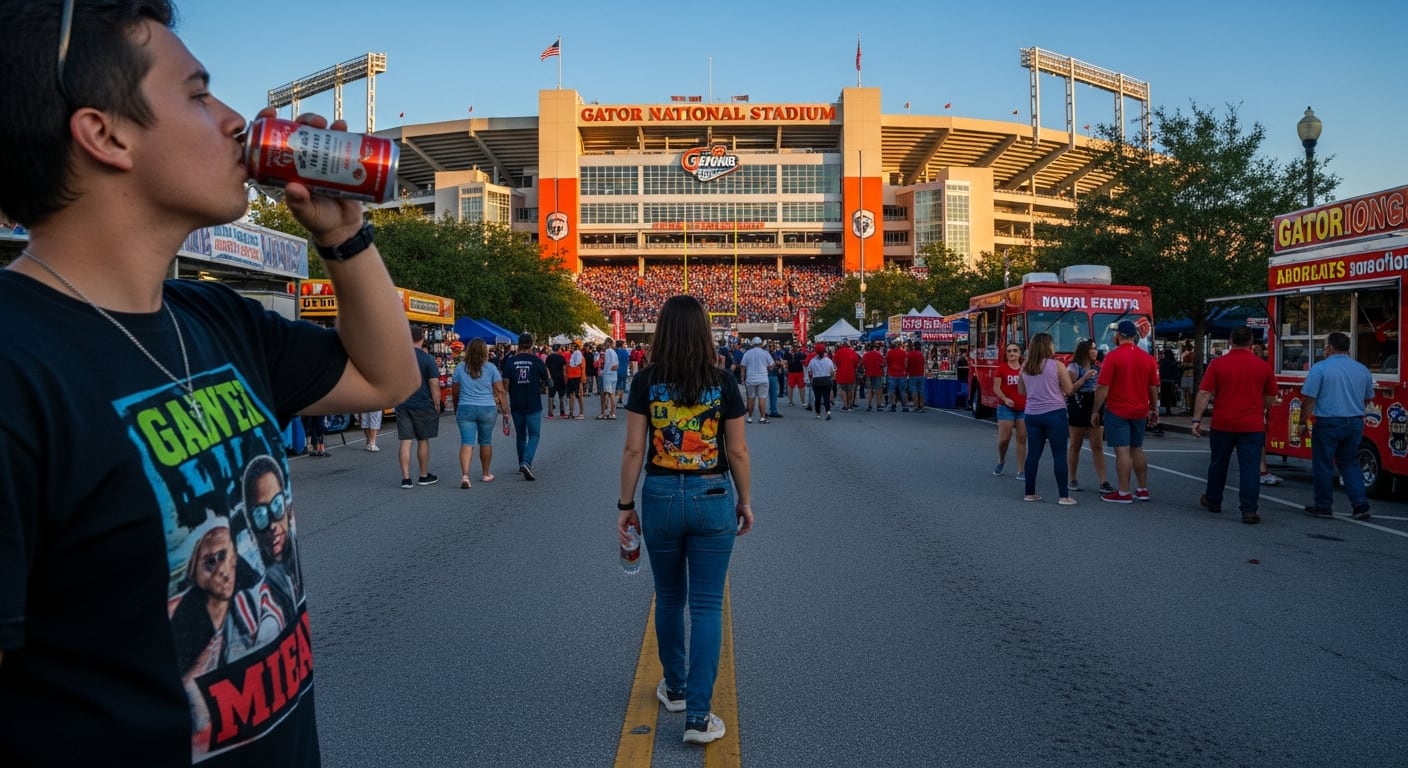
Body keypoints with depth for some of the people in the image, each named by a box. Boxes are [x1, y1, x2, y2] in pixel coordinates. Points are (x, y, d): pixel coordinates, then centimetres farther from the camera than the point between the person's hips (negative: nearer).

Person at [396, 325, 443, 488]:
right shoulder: (427, 359, -9)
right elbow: (434, 384, -12)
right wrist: (437, 404, -2)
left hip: (402, 405, 3)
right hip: (423, 405, -3)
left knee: (405, 442, 3)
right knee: (423, 441, 11)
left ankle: (406, 479, 0)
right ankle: (424, 476, 22)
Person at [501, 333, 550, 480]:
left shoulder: (510, 361, -2)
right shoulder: (536, 361, -6)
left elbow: (505, 382, -6)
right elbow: (546, 379, 4)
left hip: (516, 405, 3)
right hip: (533, 404, -3)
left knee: (520, 435, 16)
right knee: (534, 435, 2)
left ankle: (522, 465, 26)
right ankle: (526, 462, -17)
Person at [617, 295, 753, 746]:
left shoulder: (646, 382, -6)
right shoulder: (723, 384, -5)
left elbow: (633, 449, -6)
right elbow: (738, 452, -2)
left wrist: (625, 504, 4)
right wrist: (745, 502, 11)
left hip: (661, 498, 1)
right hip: (713, 498, -1)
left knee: (668, 599, 19)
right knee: (707, 606, 3)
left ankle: (674, 689, 35)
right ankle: (698, 716, 2)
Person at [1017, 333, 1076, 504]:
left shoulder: (1025, 367, 6)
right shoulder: (1057, 365, -8)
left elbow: (1021, 391, 16)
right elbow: (1069, 390, -4)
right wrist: (1069, 376, 14)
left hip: (1032, 414, 5)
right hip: (1054, 414, -5)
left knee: (1033, 453, 9)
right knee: (1059, 454, 0)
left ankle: (1030, 493, 12)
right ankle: (1063, 495, 0)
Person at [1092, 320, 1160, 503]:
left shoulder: (1113, 356, -11)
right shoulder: (1147, 358, 5)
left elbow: (1103, 387, -13)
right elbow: (1153, 388, 10)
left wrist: (1095, 411, -6)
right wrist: (1154, 409, 22)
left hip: (1117, 411, -6)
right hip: (1140, 412, 6)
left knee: (1122, 451, -4)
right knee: (1137, 449, 16)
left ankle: (1124, 493, -2)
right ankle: (1143, 490, 21)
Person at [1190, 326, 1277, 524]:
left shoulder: (1218, 364, -6)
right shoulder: (1262, 366, 0)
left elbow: (1204, 394, -9)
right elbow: (1270, 397, 10)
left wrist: (1197, 420, -5)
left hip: (1223, 424, 0)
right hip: (1253, 426, 0)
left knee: (1218, 463, 17)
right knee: (1250, 468, 0)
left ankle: (1213, 500, 32)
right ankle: (1249, 510, -4)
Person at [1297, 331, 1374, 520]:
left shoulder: (1320, 368, -10)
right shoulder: (1363, 370, 7)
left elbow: (1309, 399, -13)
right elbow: (1368, 399, 17)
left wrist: (1302, 423, -4)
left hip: (1328, 423, -5)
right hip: (1355, 423, 5)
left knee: (1323, 465, 5)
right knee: (1349, 464, 17)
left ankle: (1323, 507, 12)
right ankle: (1360, 504, 9)